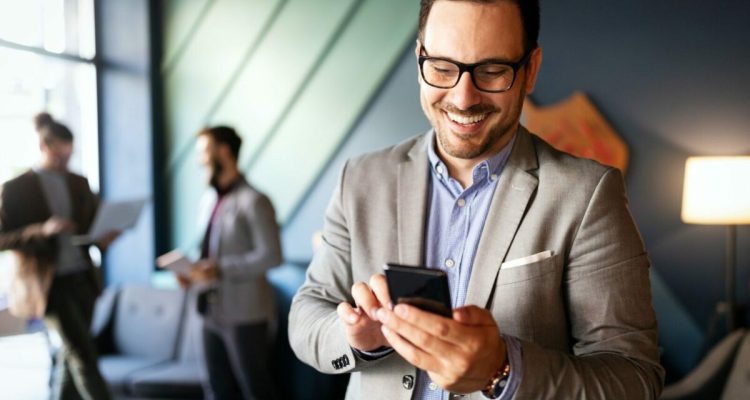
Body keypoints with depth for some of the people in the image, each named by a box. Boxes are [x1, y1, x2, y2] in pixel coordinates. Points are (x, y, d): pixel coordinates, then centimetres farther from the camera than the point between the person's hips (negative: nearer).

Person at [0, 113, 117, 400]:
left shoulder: (79, 184, 10)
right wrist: (42, 230, -22)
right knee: (84, 354, -10)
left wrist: (105, 237, -6)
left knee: (72, 354, 11)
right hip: (47, 284, -5)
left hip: (82, 279, 6)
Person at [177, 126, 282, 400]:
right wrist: (193, 272, 0)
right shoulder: (208, 200, 13)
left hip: (246, 315, -8)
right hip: (213, 312, 8)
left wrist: (220, 269, -22)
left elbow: (271, 255, -17)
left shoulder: (253, 201, -11)